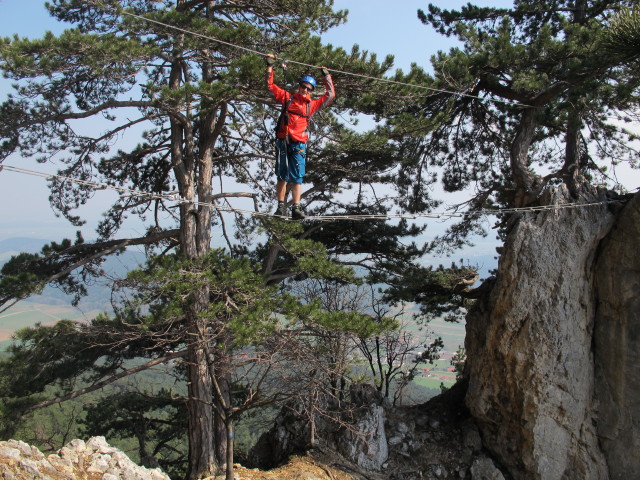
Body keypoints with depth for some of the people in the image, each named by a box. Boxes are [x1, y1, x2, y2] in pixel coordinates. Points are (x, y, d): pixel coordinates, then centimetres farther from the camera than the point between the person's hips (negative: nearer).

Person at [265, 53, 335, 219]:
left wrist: (326, 77, 26)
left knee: (297, 178, -6)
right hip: (283, 142, -1)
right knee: (282, 176, -2)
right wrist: (270, 67, 14)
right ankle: (281, 206, 1)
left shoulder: (312, 104, 17)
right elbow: (270, 86, 16)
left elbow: (330, 95, 23)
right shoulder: (287, 97, 13)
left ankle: (296, 208, -10)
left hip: (299, 145, 1)